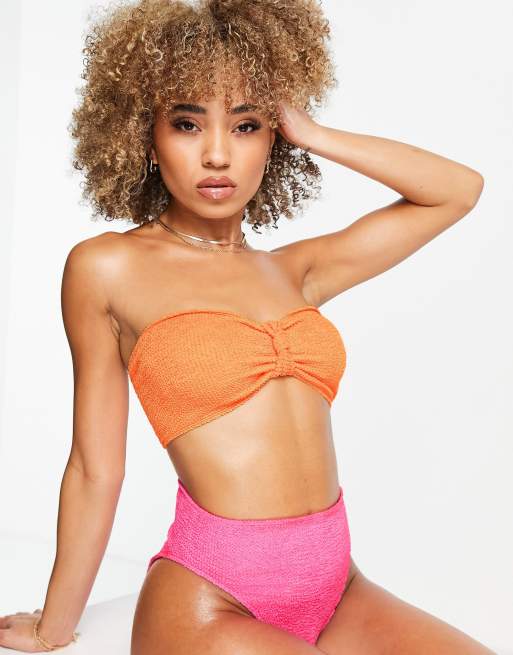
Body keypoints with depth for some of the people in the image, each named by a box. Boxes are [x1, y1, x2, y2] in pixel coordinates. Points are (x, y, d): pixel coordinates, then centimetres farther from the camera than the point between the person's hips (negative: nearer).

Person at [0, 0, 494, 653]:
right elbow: (95, 468, 3)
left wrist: (313, 134, 7)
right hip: (207, 602, -5)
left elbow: (460, 189, 14)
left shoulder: (292, 271, 9)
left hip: (340, 591, 5)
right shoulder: (107, 268, -2)